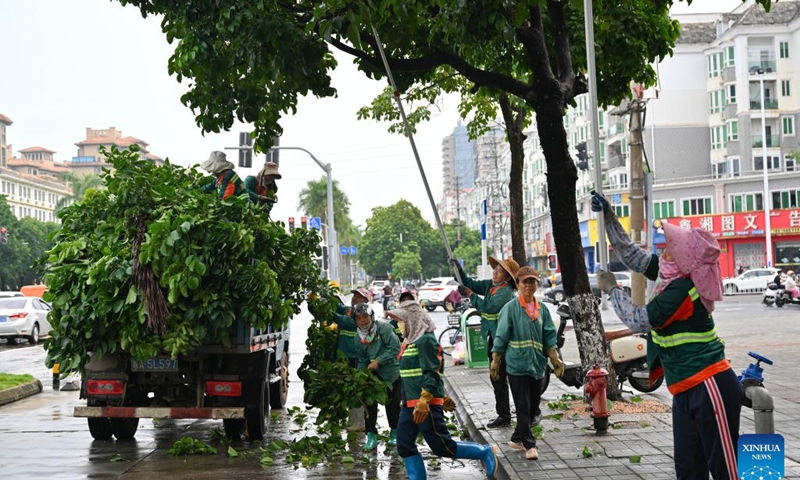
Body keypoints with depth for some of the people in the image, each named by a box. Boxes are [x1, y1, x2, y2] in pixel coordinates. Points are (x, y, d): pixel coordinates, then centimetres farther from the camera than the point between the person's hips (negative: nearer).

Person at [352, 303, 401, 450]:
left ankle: (394, 433, 27)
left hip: (392, 373, -4)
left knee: (392, 404, 6)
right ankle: (371, 436, 3)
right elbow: (362, 360, 10)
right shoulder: (358, 338, 3)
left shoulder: (383, 328, -16)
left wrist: (378, 361, -24)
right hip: (373, 374, 4)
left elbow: (395, 348, -21)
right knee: (369, 403, -5)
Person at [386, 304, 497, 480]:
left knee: (442, 447, -3)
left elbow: (432, 373, -19)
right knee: (404, 446, 5)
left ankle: (485, 452, 14)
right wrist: (442, 397, 25)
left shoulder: (425, 340, -13)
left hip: (426, 404, -9)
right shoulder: (411, 341, 16)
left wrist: (423, 401, -25)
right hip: (409, 404, 9)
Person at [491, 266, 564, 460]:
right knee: (523, 407, -6)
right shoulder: (510, 308, -4)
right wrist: (495, 361, -7)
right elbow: (501, 337, -4)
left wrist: (556, 359, 1)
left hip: (537, 365, 5)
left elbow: (549, 338, 10)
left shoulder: (542, 309, 9)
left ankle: (517, 439, 26)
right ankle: (529, 445, -2)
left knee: (533, 406, 11)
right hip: (517, 364, -5)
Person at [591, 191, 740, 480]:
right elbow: (630, 255, 18)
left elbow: (639, 321, -15)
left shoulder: (682, 288, -18)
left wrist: (612, 289, -3)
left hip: (710, 388, -9)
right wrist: (609, 216, 14)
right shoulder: (672, 274, 7)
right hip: (686, 390, 9)